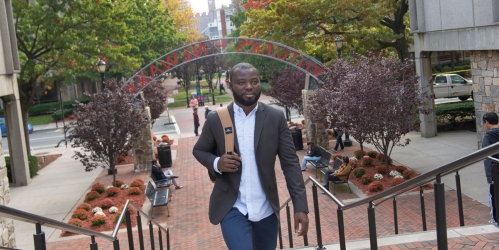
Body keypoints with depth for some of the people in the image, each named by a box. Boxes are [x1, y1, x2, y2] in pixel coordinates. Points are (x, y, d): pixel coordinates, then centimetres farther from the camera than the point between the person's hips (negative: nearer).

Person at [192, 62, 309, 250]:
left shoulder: (276, 118, -4)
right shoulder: (216, 119, -6)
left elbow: (290, 163, -4)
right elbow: (199, 150, 9)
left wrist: (300, 206, -12)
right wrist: (216, 163, -15)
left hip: (266, 209, 2)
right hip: (232, 208, -2)